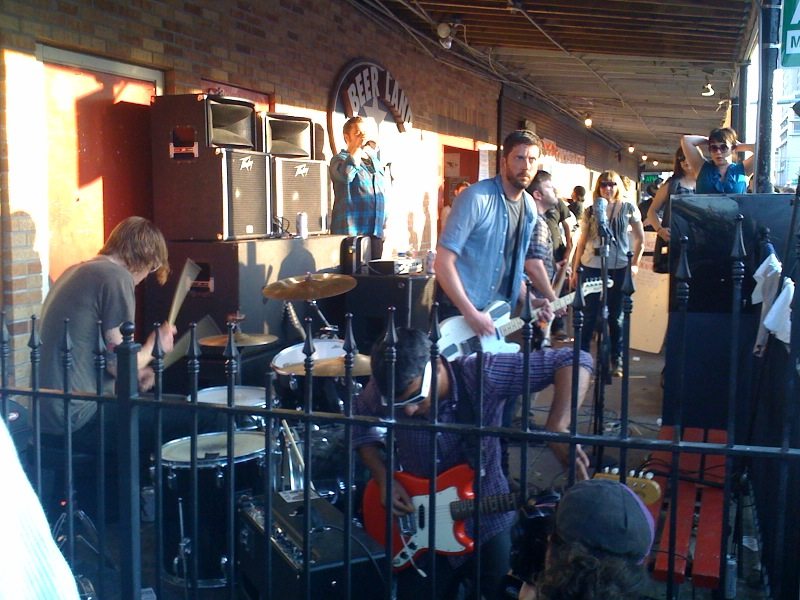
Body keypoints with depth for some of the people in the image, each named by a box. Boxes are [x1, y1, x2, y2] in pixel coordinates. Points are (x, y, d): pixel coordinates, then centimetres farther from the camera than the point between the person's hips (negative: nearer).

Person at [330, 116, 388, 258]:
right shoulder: (340, 159, 2)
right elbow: (346, 175, -24)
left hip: (375, 233, 6)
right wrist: (358, 147, -12)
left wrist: (384, 226, 19)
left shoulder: (375, 162, 21)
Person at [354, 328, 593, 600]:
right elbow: (359, 425, 3)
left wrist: (557, 431, -42)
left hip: (487, 521, -2)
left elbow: (573, 361, -29)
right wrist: (384, 479, -10)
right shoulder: (386, 389, -18)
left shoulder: (480, 375, -27)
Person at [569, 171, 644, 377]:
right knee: (589, 315, 2)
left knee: (616, 316, 6)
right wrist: (575, 270, 5)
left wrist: (635, 264, 1)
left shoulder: (628, 208, 5)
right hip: (592, 267, 0)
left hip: (619, 268, 0)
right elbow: (582, 242, 8)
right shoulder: (590, 211, 6)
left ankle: (617, 361, 15)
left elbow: (640, 238, 9)